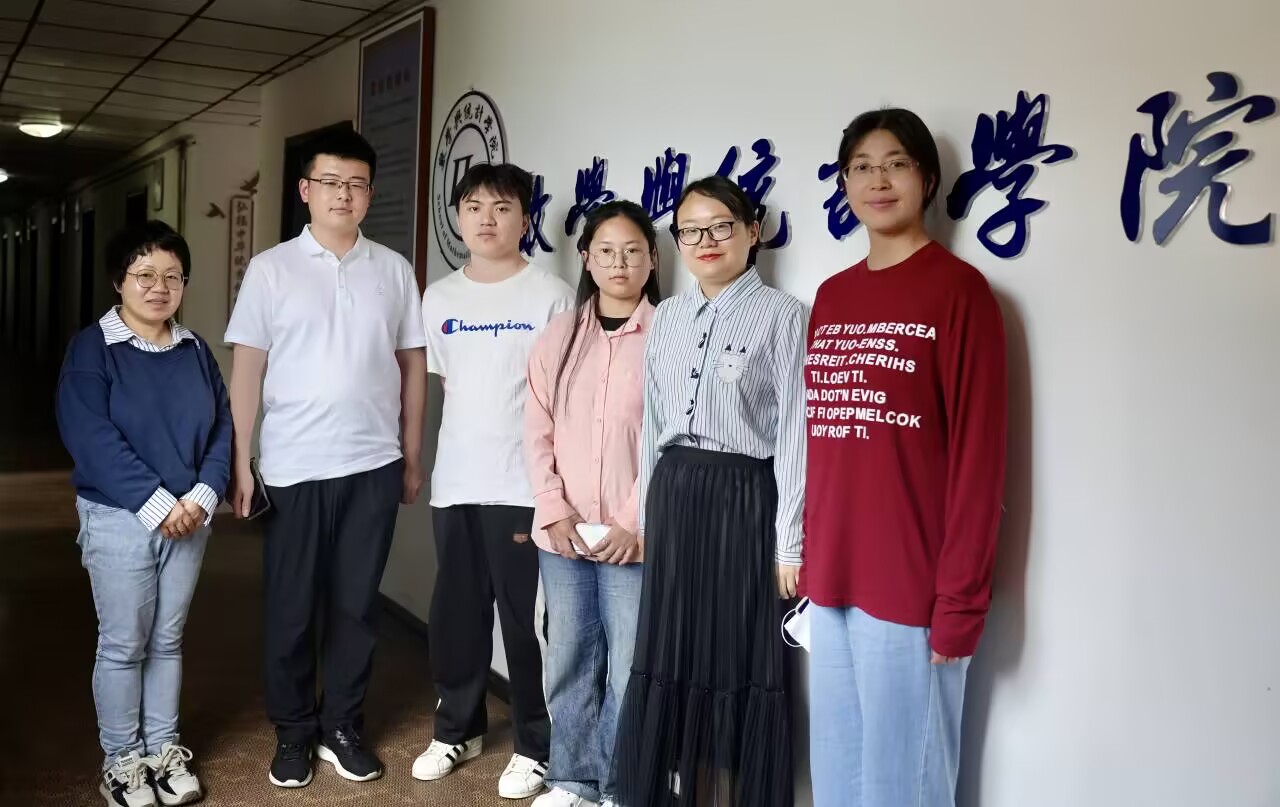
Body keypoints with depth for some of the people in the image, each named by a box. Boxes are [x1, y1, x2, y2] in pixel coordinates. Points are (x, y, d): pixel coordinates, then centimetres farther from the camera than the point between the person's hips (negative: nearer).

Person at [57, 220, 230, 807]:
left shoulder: (196, 351, 7)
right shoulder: (92, 348, -8)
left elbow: (222, 427, 5)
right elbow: (91, 437, -17)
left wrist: (203, 496, -10)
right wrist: (155, 503, -20)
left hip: (189, 517, 4)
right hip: (119, 519, -4)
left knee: (168, 640, 14)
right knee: (123, 645, 5)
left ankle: (164, 749, 27)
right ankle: (122, 759, 20)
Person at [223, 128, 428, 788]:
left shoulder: (393, 269, 5)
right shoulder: (271, 269, 0)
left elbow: (412, 365, 8)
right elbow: (246, 370, -1)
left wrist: (412, 458, 7)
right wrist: (239, 464, -5)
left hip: (374, 465, 2)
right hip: (294, 467, -1)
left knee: (355, 604, 10)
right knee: (291, 607, 9)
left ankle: (341, 727, 25)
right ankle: (293, 731, 25)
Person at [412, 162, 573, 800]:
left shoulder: (550, 295, -4)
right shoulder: (439, 298, 10)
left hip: (523, 483, -4)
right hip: (454, 480, 5)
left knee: (525, 616, 1)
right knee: (455, 613, 13)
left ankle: (534, 746, 16)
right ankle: (458, 728, 31)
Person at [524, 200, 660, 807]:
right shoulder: (558, 336, 9)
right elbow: (537, 433, 6)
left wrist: (636, 525, -12)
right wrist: (554, 511, -4)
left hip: (634, 537, -3)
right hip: (561, 533, 4)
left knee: (629, 669, 1)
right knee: (569, 660, 12)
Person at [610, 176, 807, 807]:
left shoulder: (782, 314, -7)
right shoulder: (666, 316, 11)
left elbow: (794, 431, -10)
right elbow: (652, 422, 14)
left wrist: (790, 540, -12)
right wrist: (648, 511, 13)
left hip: (743, 497, -5)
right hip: (673, 495, 5)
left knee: (738, 659, 4)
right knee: (672, 655, 12)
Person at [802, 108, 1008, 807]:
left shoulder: (958, 289, -7)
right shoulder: (831, 296, 12)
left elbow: (977, 456, -11)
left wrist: (960, 598, -14)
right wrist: (806, 555, 10)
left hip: (910, 582, -6)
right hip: (831, 576, 6)